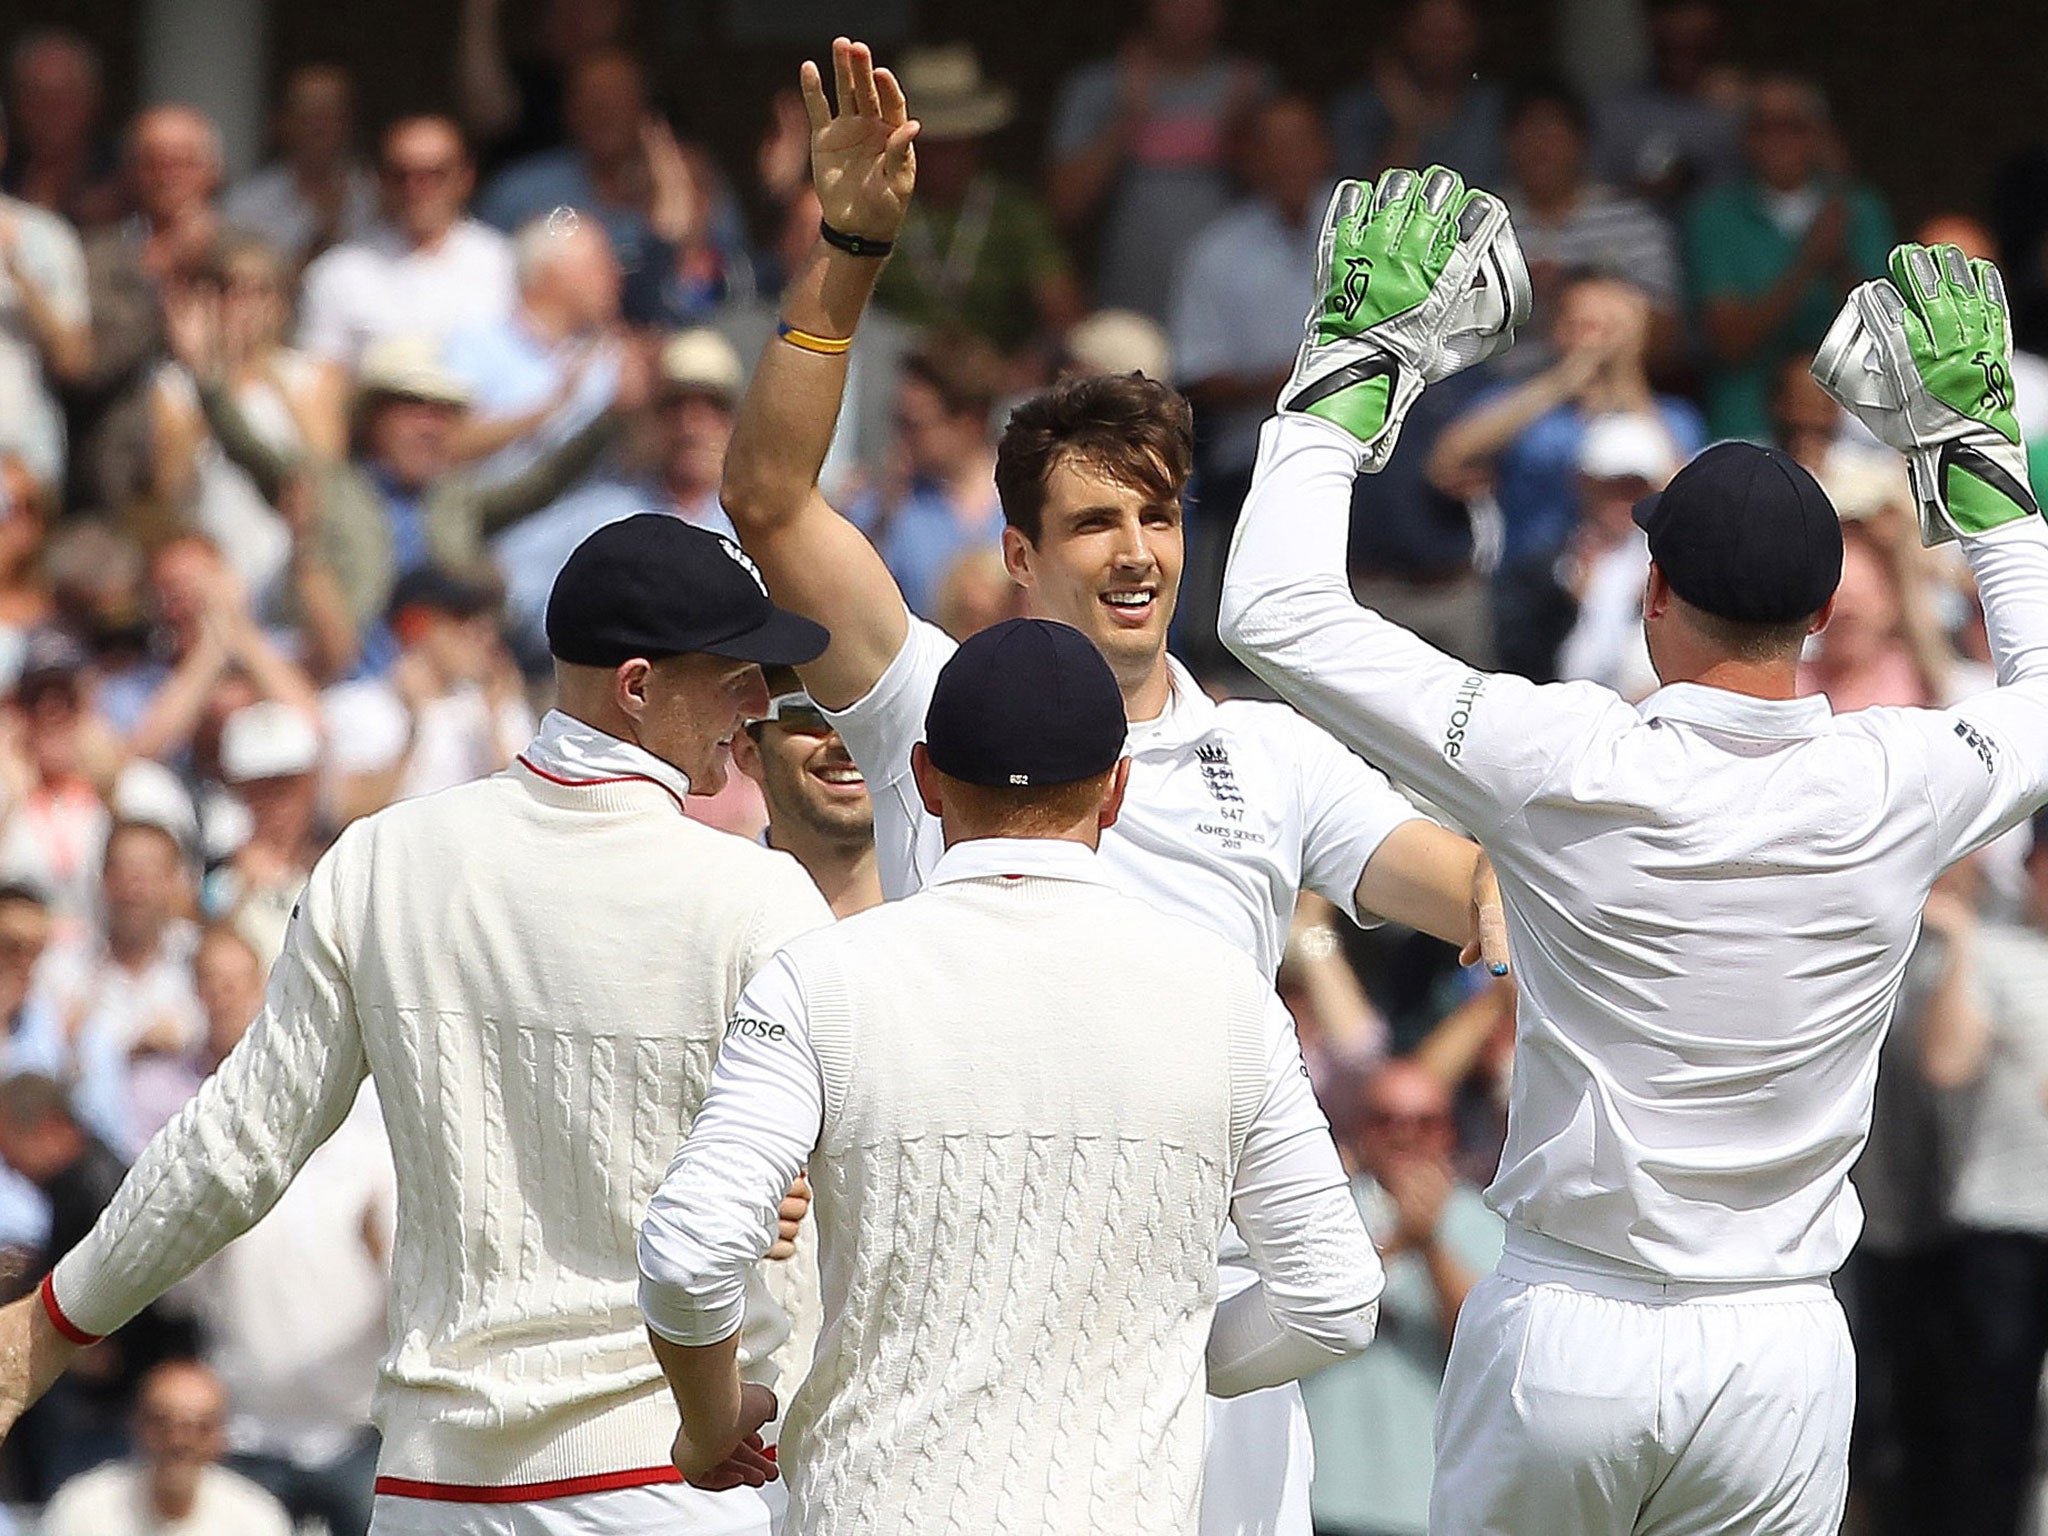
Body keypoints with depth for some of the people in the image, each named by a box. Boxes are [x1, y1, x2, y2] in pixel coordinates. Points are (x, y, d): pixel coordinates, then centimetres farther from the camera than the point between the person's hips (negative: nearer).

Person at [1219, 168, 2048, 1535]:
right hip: (1781, 1353, 2)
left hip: (1565, 1334, -2)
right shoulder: (1898, 792, -7)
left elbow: (1276, 611, -7)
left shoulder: (1573, 770, -14)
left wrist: (1362, 364, 2)